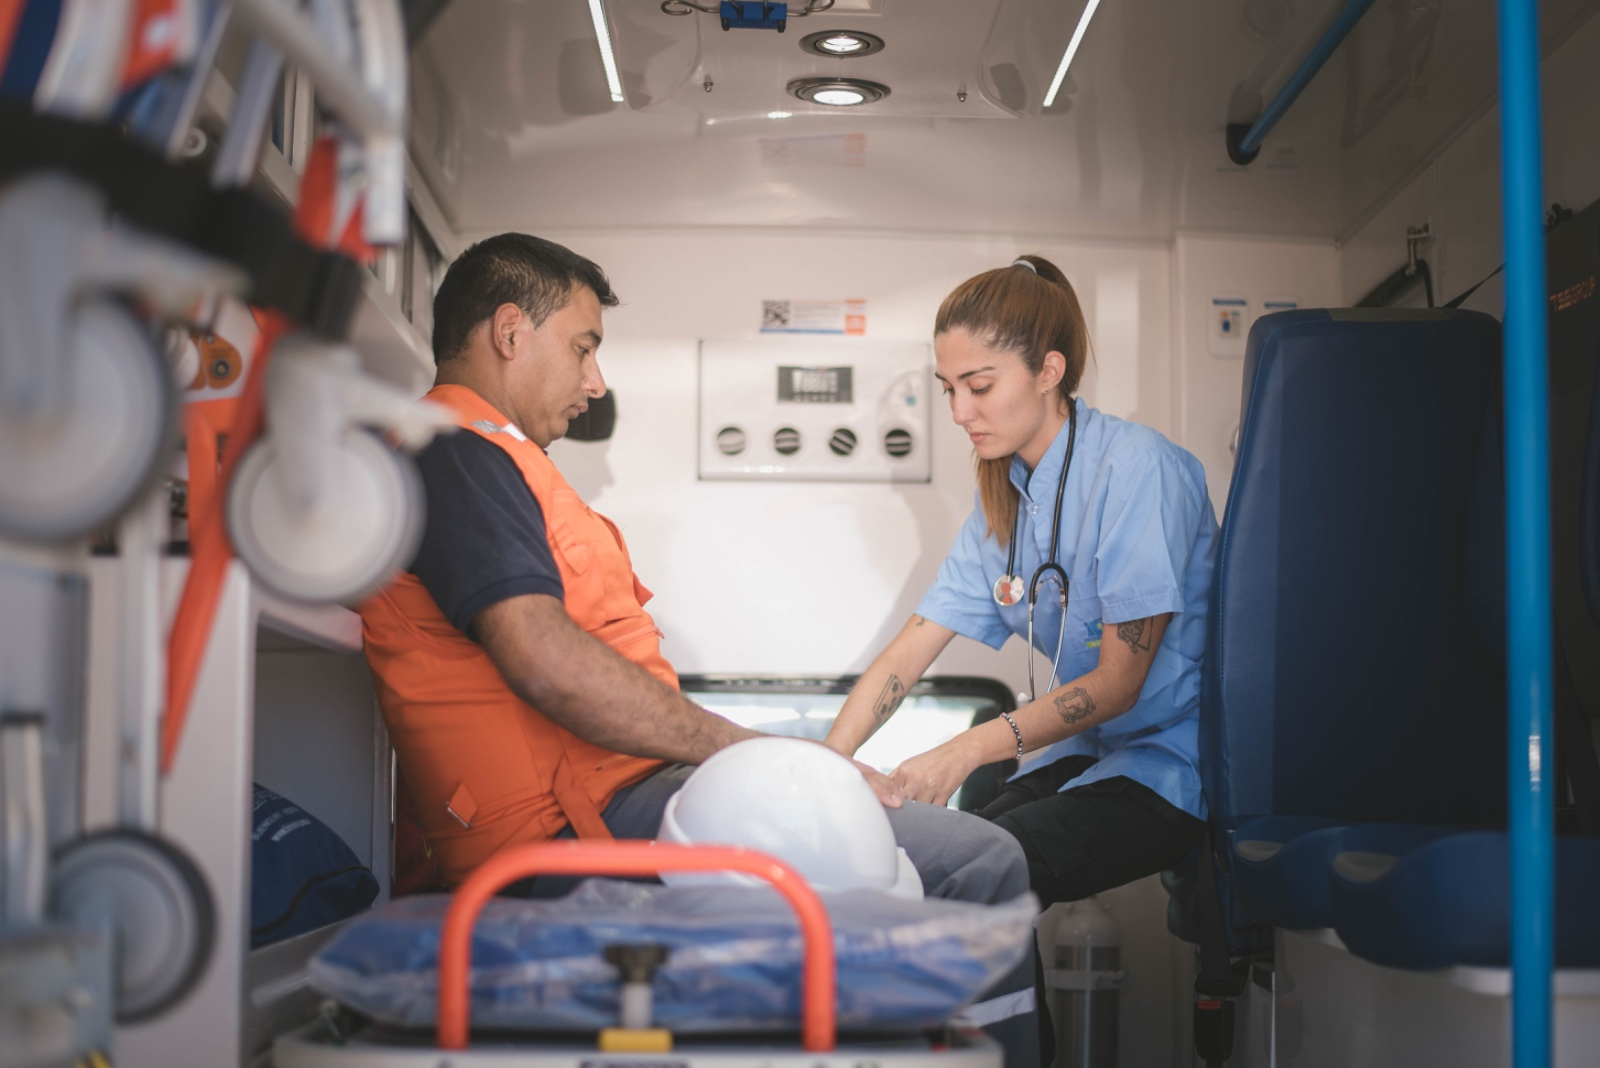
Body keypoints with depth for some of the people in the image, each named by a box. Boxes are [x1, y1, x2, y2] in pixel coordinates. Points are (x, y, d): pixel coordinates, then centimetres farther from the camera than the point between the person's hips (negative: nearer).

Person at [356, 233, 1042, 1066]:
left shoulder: (480, 457, 26)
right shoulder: (454, 454, -9)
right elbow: (545, 660, -23)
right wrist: (756, 753, -17)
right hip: (588, 821, -12)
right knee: (981, 866, -16)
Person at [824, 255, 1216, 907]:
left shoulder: (1135, 468, -16)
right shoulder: (1002, 499, 9)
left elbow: (1118, 682, -17)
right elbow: (911, 648, 4)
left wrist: (967, 750, -25)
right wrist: (828, 758, -12)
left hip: (1174, 762, -7)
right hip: (1085, 751, 7)